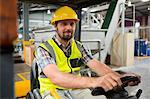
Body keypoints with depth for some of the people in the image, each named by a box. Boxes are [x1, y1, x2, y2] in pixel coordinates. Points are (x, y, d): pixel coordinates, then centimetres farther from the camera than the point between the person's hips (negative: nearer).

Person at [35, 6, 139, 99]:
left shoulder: (79, 46, 2)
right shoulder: (44, 49, -15)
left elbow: (96, 65, -12)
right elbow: (56, 77, -32)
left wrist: (120, 77, -32)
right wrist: (93, 81, -47)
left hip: (76, 87, 4)